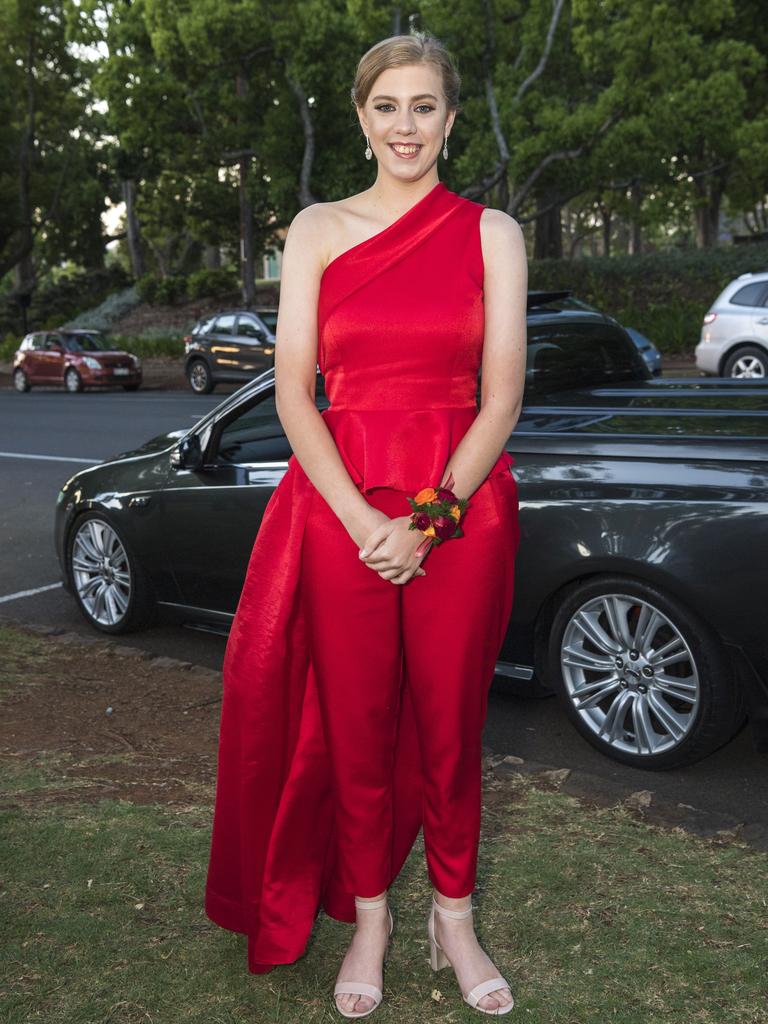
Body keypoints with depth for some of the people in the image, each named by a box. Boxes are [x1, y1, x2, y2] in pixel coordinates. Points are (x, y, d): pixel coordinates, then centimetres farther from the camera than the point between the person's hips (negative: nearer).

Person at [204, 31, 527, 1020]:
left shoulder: (491, 232, 5)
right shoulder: (317, 228, 7)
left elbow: (502, 397, -1)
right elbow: (293, 390, 0)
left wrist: (429, 518, -12)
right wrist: (363, 520, -12)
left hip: (463, 508, 0)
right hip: (338, 504, 1)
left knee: (450, 721, 8)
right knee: (354, 721, 8)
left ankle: (453, 917, 28)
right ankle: (367, 916, 28)